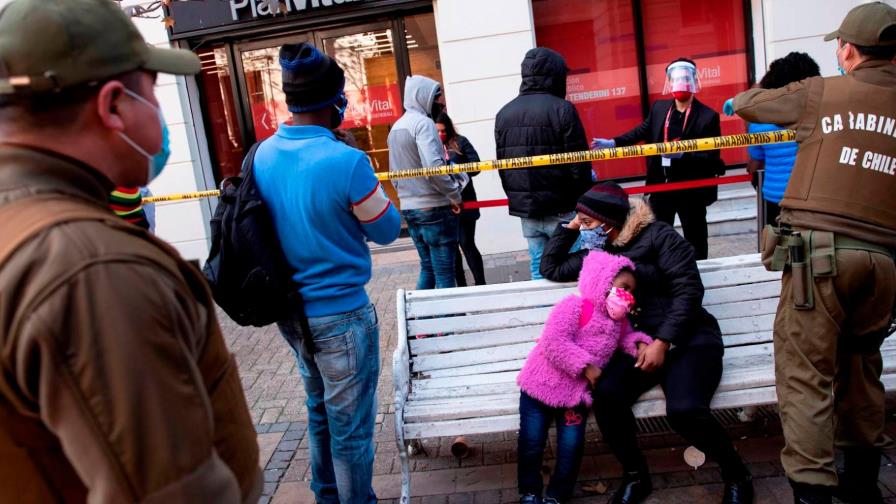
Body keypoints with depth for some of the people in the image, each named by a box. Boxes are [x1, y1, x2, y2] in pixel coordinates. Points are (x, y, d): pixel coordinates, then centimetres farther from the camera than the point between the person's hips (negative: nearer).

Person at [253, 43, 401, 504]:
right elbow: (386, 230, -10)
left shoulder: (262, 155, -3)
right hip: (341, 313, -7)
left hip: (290, 310, 7)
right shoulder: (345, 161, -23)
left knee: (320, 410, 26)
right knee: (350, 426, 10)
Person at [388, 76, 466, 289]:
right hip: (434, 208, -9)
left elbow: (394, 172, 18)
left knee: (427, 267, 19)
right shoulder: (423, 122, -13)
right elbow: (433, 167, -24)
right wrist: (454, 194, -13)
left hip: (408, 208, 9)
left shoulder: (396, 127, 15)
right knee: (444, 273, -2)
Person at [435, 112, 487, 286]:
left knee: (467, 244, -2)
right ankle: (461, 285, 18)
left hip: (463, 201, -2)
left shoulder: (460, 142, 1)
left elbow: (476, 165, -4)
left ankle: (481, 284, 7)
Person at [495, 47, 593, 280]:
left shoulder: (504, 114, 9)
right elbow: (579, 164, -12)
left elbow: (502, 165, 11)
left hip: (526, 210, 6)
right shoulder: (561, 109, -10)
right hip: (561, 210, -6)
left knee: (539, 268, 12)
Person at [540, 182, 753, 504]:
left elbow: (688, 290, -10)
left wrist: (662, 342, -18)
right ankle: (636, 476, -2)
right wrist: (570, 226, 15)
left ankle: (736, 475, 0)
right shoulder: (599, 253, 15)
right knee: (605, 395, -27)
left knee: (684, 409, -31)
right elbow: (551, 268, 24)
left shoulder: (657, 236, -4)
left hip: (688, 337, -4)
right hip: (637, 343, 5)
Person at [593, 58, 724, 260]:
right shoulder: (658, 107, 4)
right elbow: (642, 131, 14)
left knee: (695, 239, 10)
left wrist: (682, 154, -26)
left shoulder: (708, 116, -10)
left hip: (691, 189, -4)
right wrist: (613, 143, 2)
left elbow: (712, 156, -14)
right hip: (660, 185, 4)